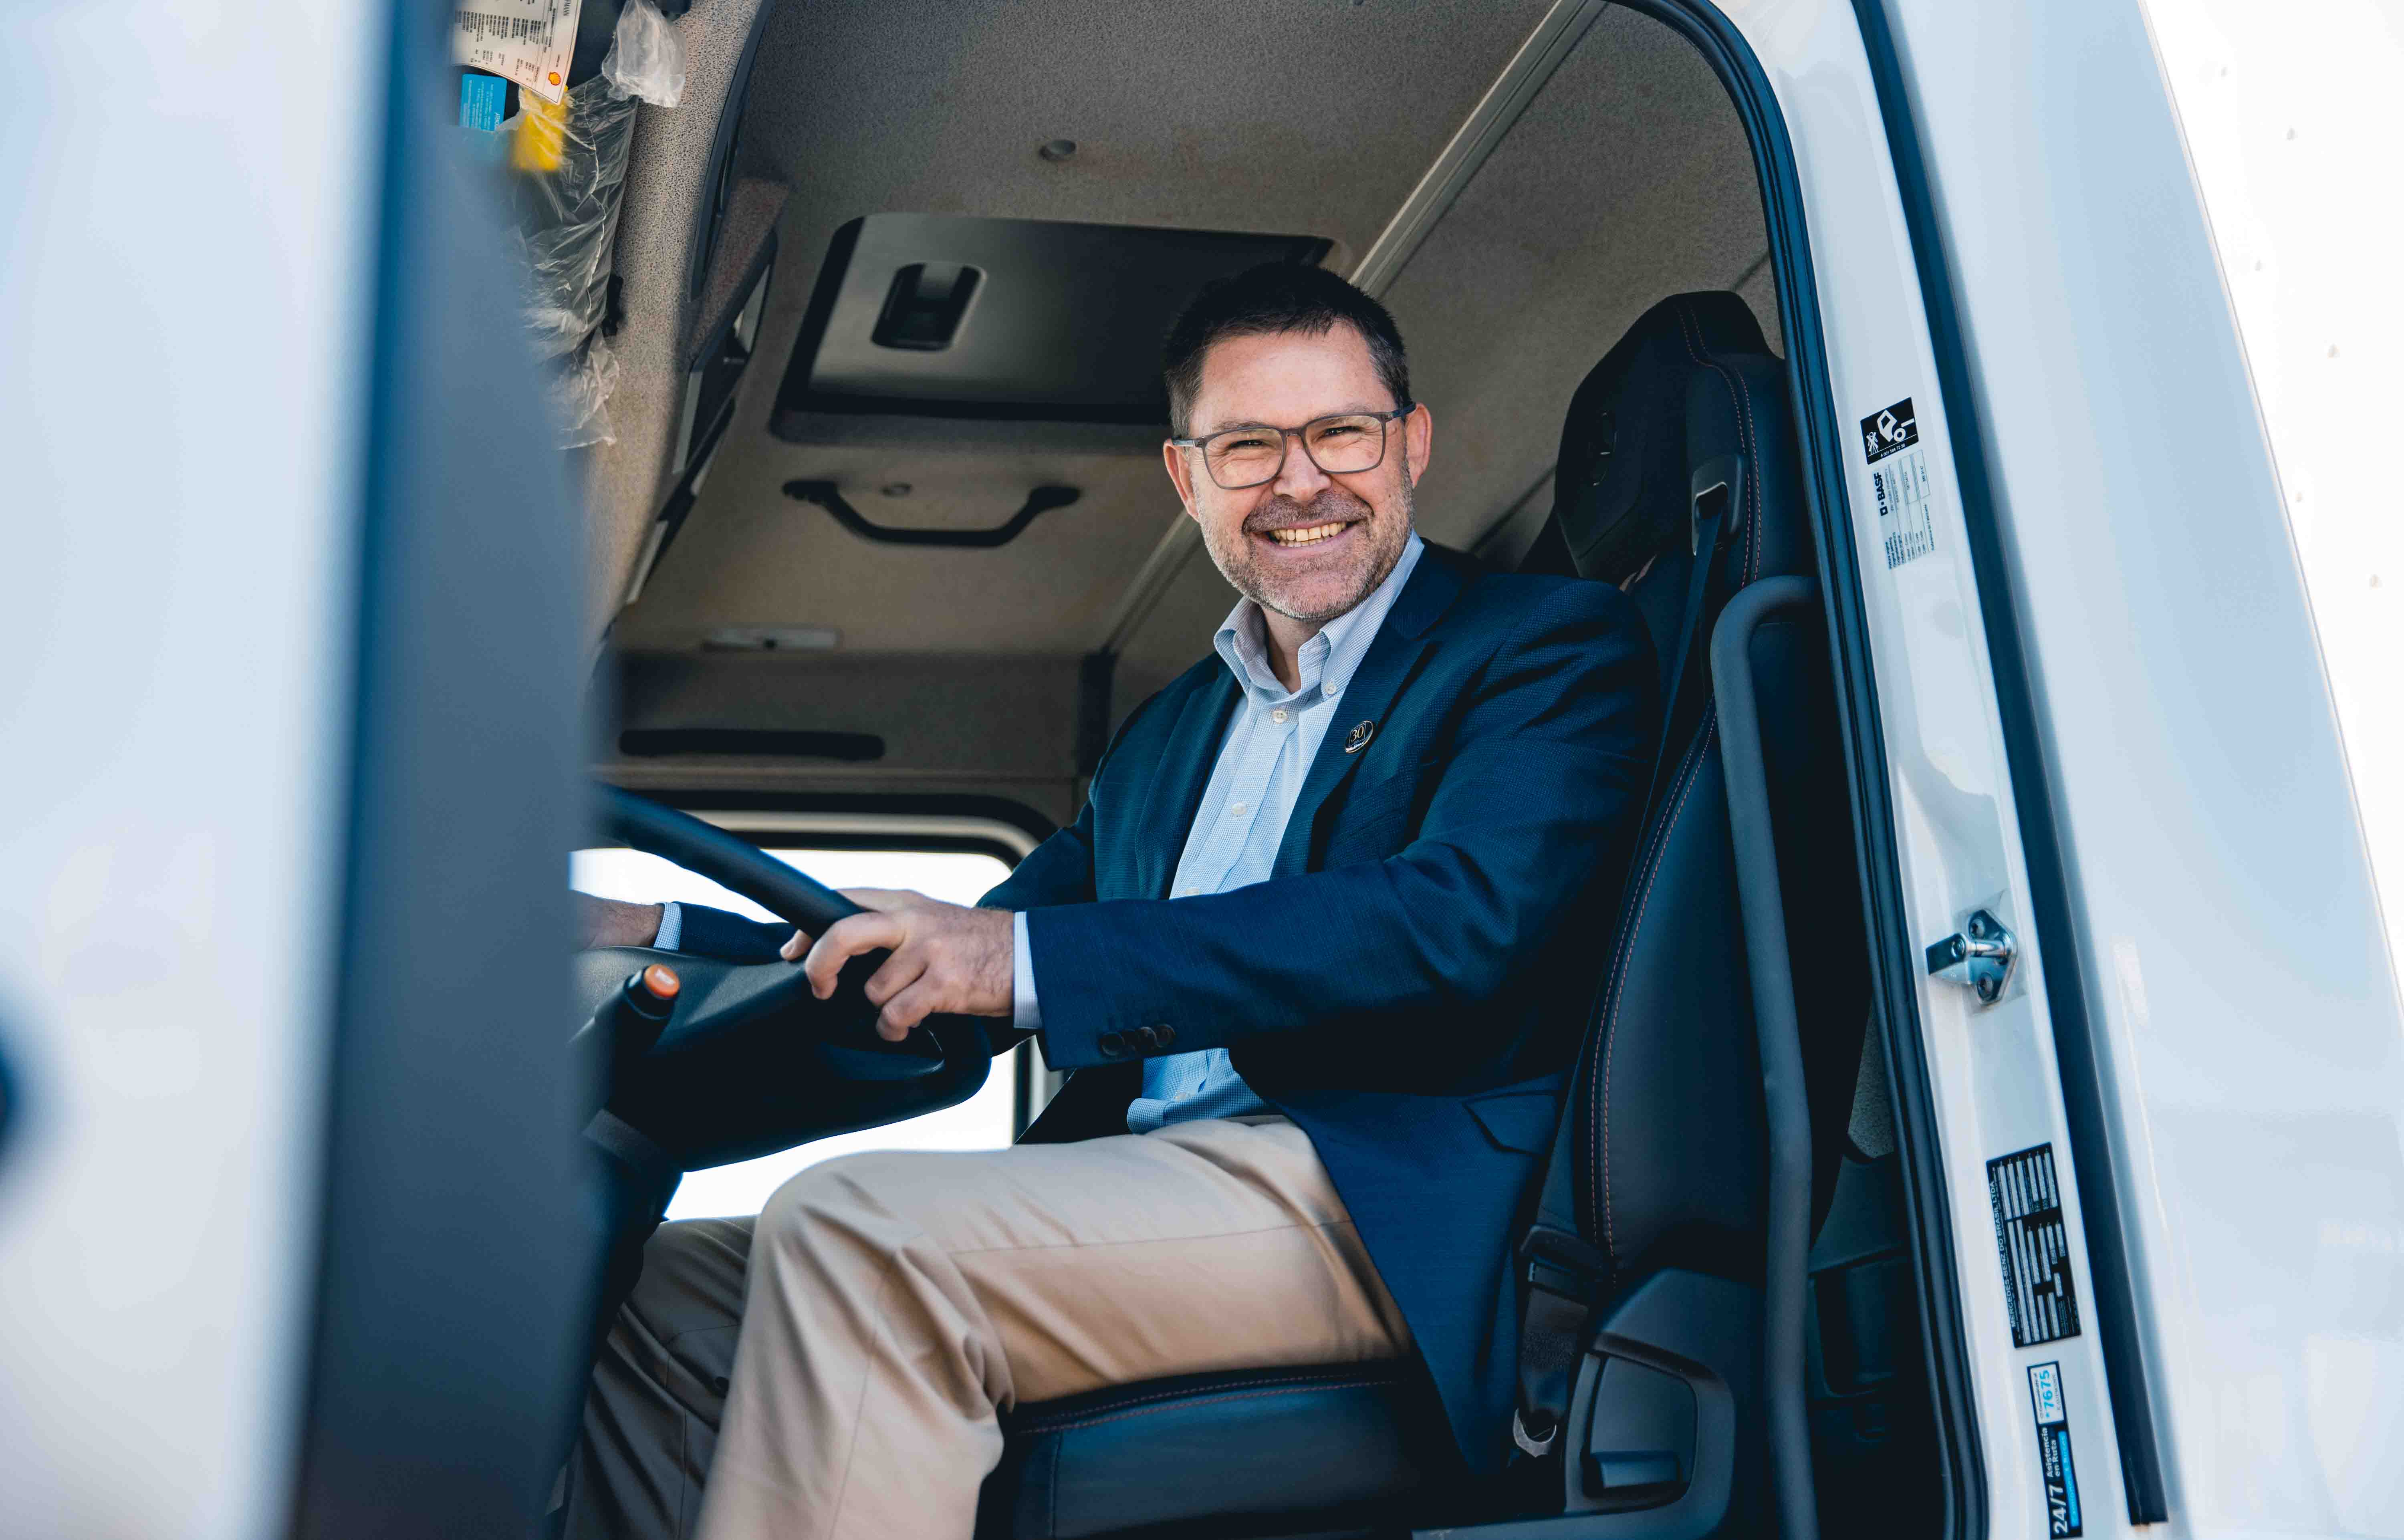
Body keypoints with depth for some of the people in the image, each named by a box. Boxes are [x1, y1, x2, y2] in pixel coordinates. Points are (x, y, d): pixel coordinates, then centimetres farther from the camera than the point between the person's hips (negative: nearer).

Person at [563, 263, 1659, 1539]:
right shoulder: (1163, 737, 26)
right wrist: (657, 936, 13)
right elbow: (952, 971, 27)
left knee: (850, 1232, -27)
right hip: (1132, 1198, 8)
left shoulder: (1549, 646, 4)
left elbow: (1464, 922, -15)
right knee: (661, 1289, -2)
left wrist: (1032, 956, -21)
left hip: (1386, 1202, -7)